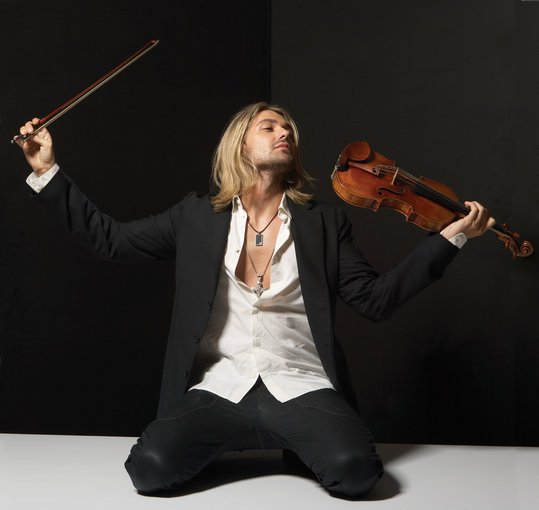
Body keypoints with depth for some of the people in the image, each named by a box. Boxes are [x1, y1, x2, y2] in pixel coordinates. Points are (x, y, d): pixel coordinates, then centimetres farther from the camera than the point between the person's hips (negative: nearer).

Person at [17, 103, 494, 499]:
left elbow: (376, 299, 3)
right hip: (218, 390, 1)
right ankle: (235, 444, 7)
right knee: (150, 468, -25)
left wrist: (450, 237, -4)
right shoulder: (197, 216, 10)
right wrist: (47, 172, 4)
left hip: (302, 390, 0)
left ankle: (292, 445, 7)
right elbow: (108, 238, 10)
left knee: (355, 471, -27)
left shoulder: (324, 222, 9)